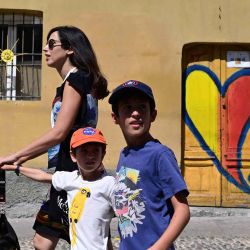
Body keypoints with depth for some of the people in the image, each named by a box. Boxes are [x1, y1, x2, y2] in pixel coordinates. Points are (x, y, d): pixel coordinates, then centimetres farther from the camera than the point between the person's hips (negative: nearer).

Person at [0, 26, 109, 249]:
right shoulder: (71, 83, 17)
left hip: (76, 172, -10)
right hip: (67, 172, 10)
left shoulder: (75, 79, -10)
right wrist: (22, 159, 15)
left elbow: (59, 133, -18)